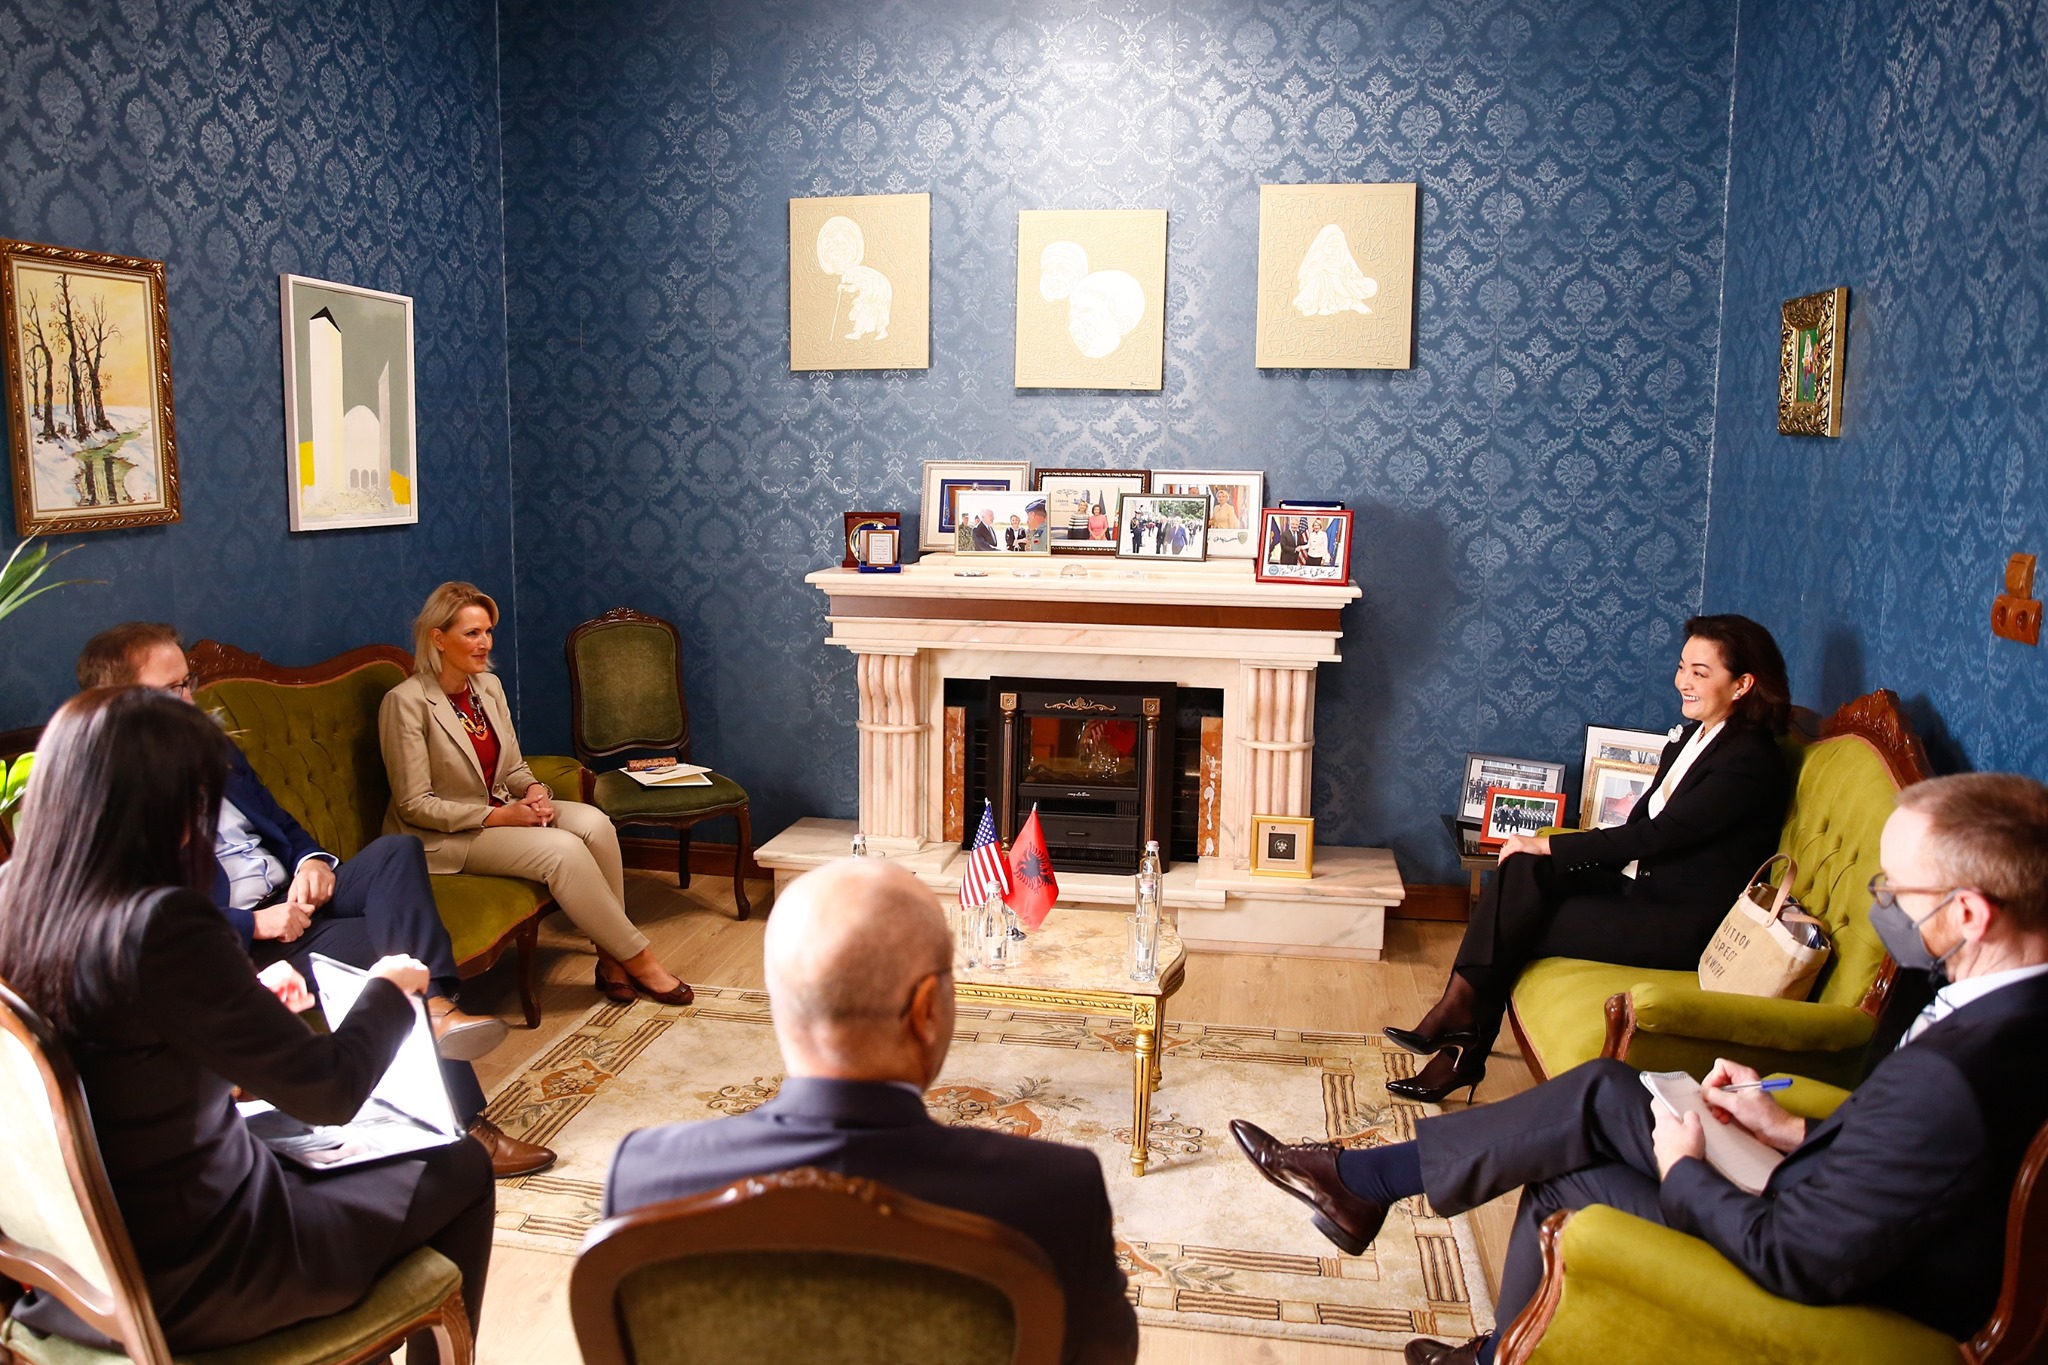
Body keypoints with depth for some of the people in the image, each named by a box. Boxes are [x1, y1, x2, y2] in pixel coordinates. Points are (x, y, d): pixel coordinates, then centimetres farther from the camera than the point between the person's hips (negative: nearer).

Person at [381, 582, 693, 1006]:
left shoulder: (488, 685, 5)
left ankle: (612, 958, -16)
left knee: (594, 823, -21)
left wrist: (533, 790, -10)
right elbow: (413, 805, -17)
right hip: (442, 838, -7)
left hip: (502, 809, 7)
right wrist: (498, 816, -22)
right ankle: (638, 958, -15)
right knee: (562, 850, -28)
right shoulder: (406, 703, -17)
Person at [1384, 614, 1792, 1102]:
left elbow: (1655, 834, -21)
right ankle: (1458, 1024, -16)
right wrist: (1541, 852, -4)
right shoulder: (1694, 736, 11)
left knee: (1517, 926, -18)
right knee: (1523, 872, -15)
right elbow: (1642, 825, 10)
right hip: (1643, 886, 8)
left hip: (1686, 926, -8)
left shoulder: (1750, 763, -17)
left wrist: (1547, 845, -17)